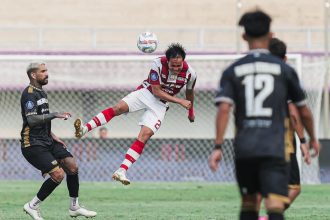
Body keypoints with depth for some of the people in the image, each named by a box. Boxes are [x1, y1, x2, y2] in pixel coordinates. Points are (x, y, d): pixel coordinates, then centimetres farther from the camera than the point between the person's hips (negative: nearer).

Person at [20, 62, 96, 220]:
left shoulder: (41, 92, 17)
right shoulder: (29, 94, -14)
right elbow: (31, 120, -25)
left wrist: (52, 136, 17)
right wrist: (55, 115, -26)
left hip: (47, 141, 9)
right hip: (33, 144, -9)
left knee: (72, 167, 1)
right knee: (58, 174, -18)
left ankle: (74, 207, 14)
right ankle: (32, 206, -4)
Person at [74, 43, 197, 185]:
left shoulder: (190, 73, -15)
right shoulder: (158, 64, -23)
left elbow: (189, 92, 8)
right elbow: (156, 91, -18)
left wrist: (191, 111, 23)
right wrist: (179, 101, -21)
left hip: (161, 104, 1)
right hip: (147, 92, -1)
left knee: (145, 135, -18)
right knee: (119, 107, -27)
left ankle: (121, 171, -23)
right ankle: (84, 129, -34)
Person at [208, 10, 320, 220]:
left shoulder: (233, 71, 7)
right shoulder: (284, 69, 5)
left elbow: (224, 108, -7)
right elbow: (304, 111, 12)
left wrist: (218, 147, -9)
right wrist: (313, 138, 28)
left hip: (244, 148, 3)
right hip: (274, 148, -2)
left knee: (248, 203, 18)